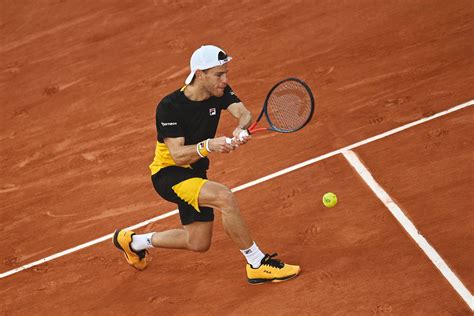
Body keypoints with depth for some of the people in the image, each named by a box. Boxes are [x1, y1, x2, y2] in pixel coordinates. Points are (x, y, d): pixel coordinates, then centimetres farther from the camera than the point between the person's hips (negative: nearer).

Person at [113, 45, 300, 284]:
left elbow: (244, 114, -23)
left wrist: (241, 129, -46)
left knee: (199, 243, 15)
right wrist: (208, 145, -46)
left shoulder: (220, 92, -6)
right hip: (168, 174, -8)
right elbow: (178, 155, -28)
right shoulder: (169, 107, -24)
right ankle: (257, 264, -20)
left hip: (195, 173, 8)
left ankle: (134, 241, 36)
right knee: (224, 197, -32)